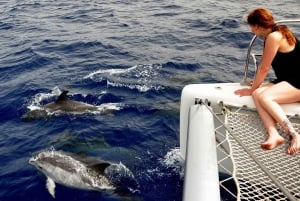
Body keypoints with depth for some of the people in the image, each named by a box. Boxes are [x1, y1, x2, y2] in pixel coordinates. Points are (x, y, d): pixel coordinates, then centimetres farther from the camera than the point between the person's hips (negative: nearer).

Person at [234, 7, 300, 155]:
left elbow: (264, 68, -14)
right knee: (257, 94, -15)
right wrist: (257, 84, 28)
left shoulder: (274, 36, -17)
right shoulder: (278, 32, 14)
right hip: (288, 81, 9)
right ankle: (273, 134, -29)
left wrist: (252, 89, -4)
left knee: (264, 96, -29)